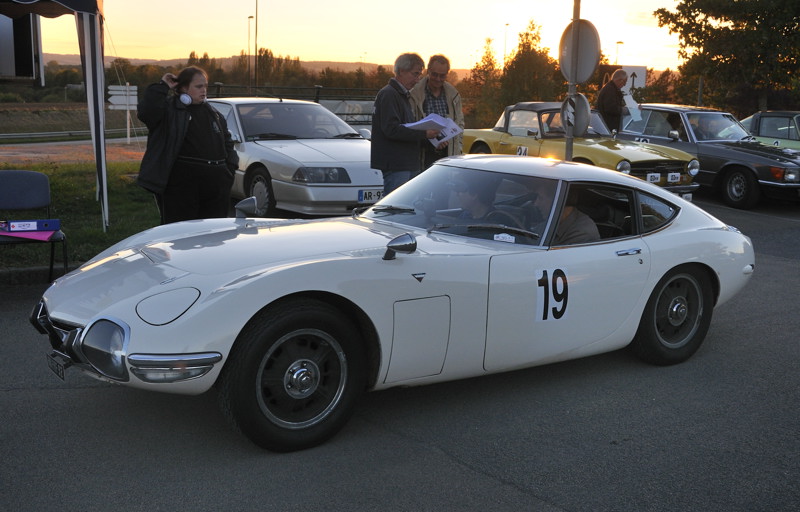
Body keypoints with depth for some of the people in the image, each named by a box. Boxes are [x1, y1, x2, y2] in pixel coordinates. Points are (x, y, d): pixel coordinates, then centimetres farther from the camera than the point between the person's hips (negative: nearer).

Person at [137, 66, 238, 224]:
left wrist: (231, 166, 10)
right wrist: (163, 87, -14)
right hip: (181, 182, -6)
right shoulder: (170, 109, -2)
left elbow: (227, 141, 23)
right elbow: (146, 112, -21)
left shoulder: (213, 113, 18)